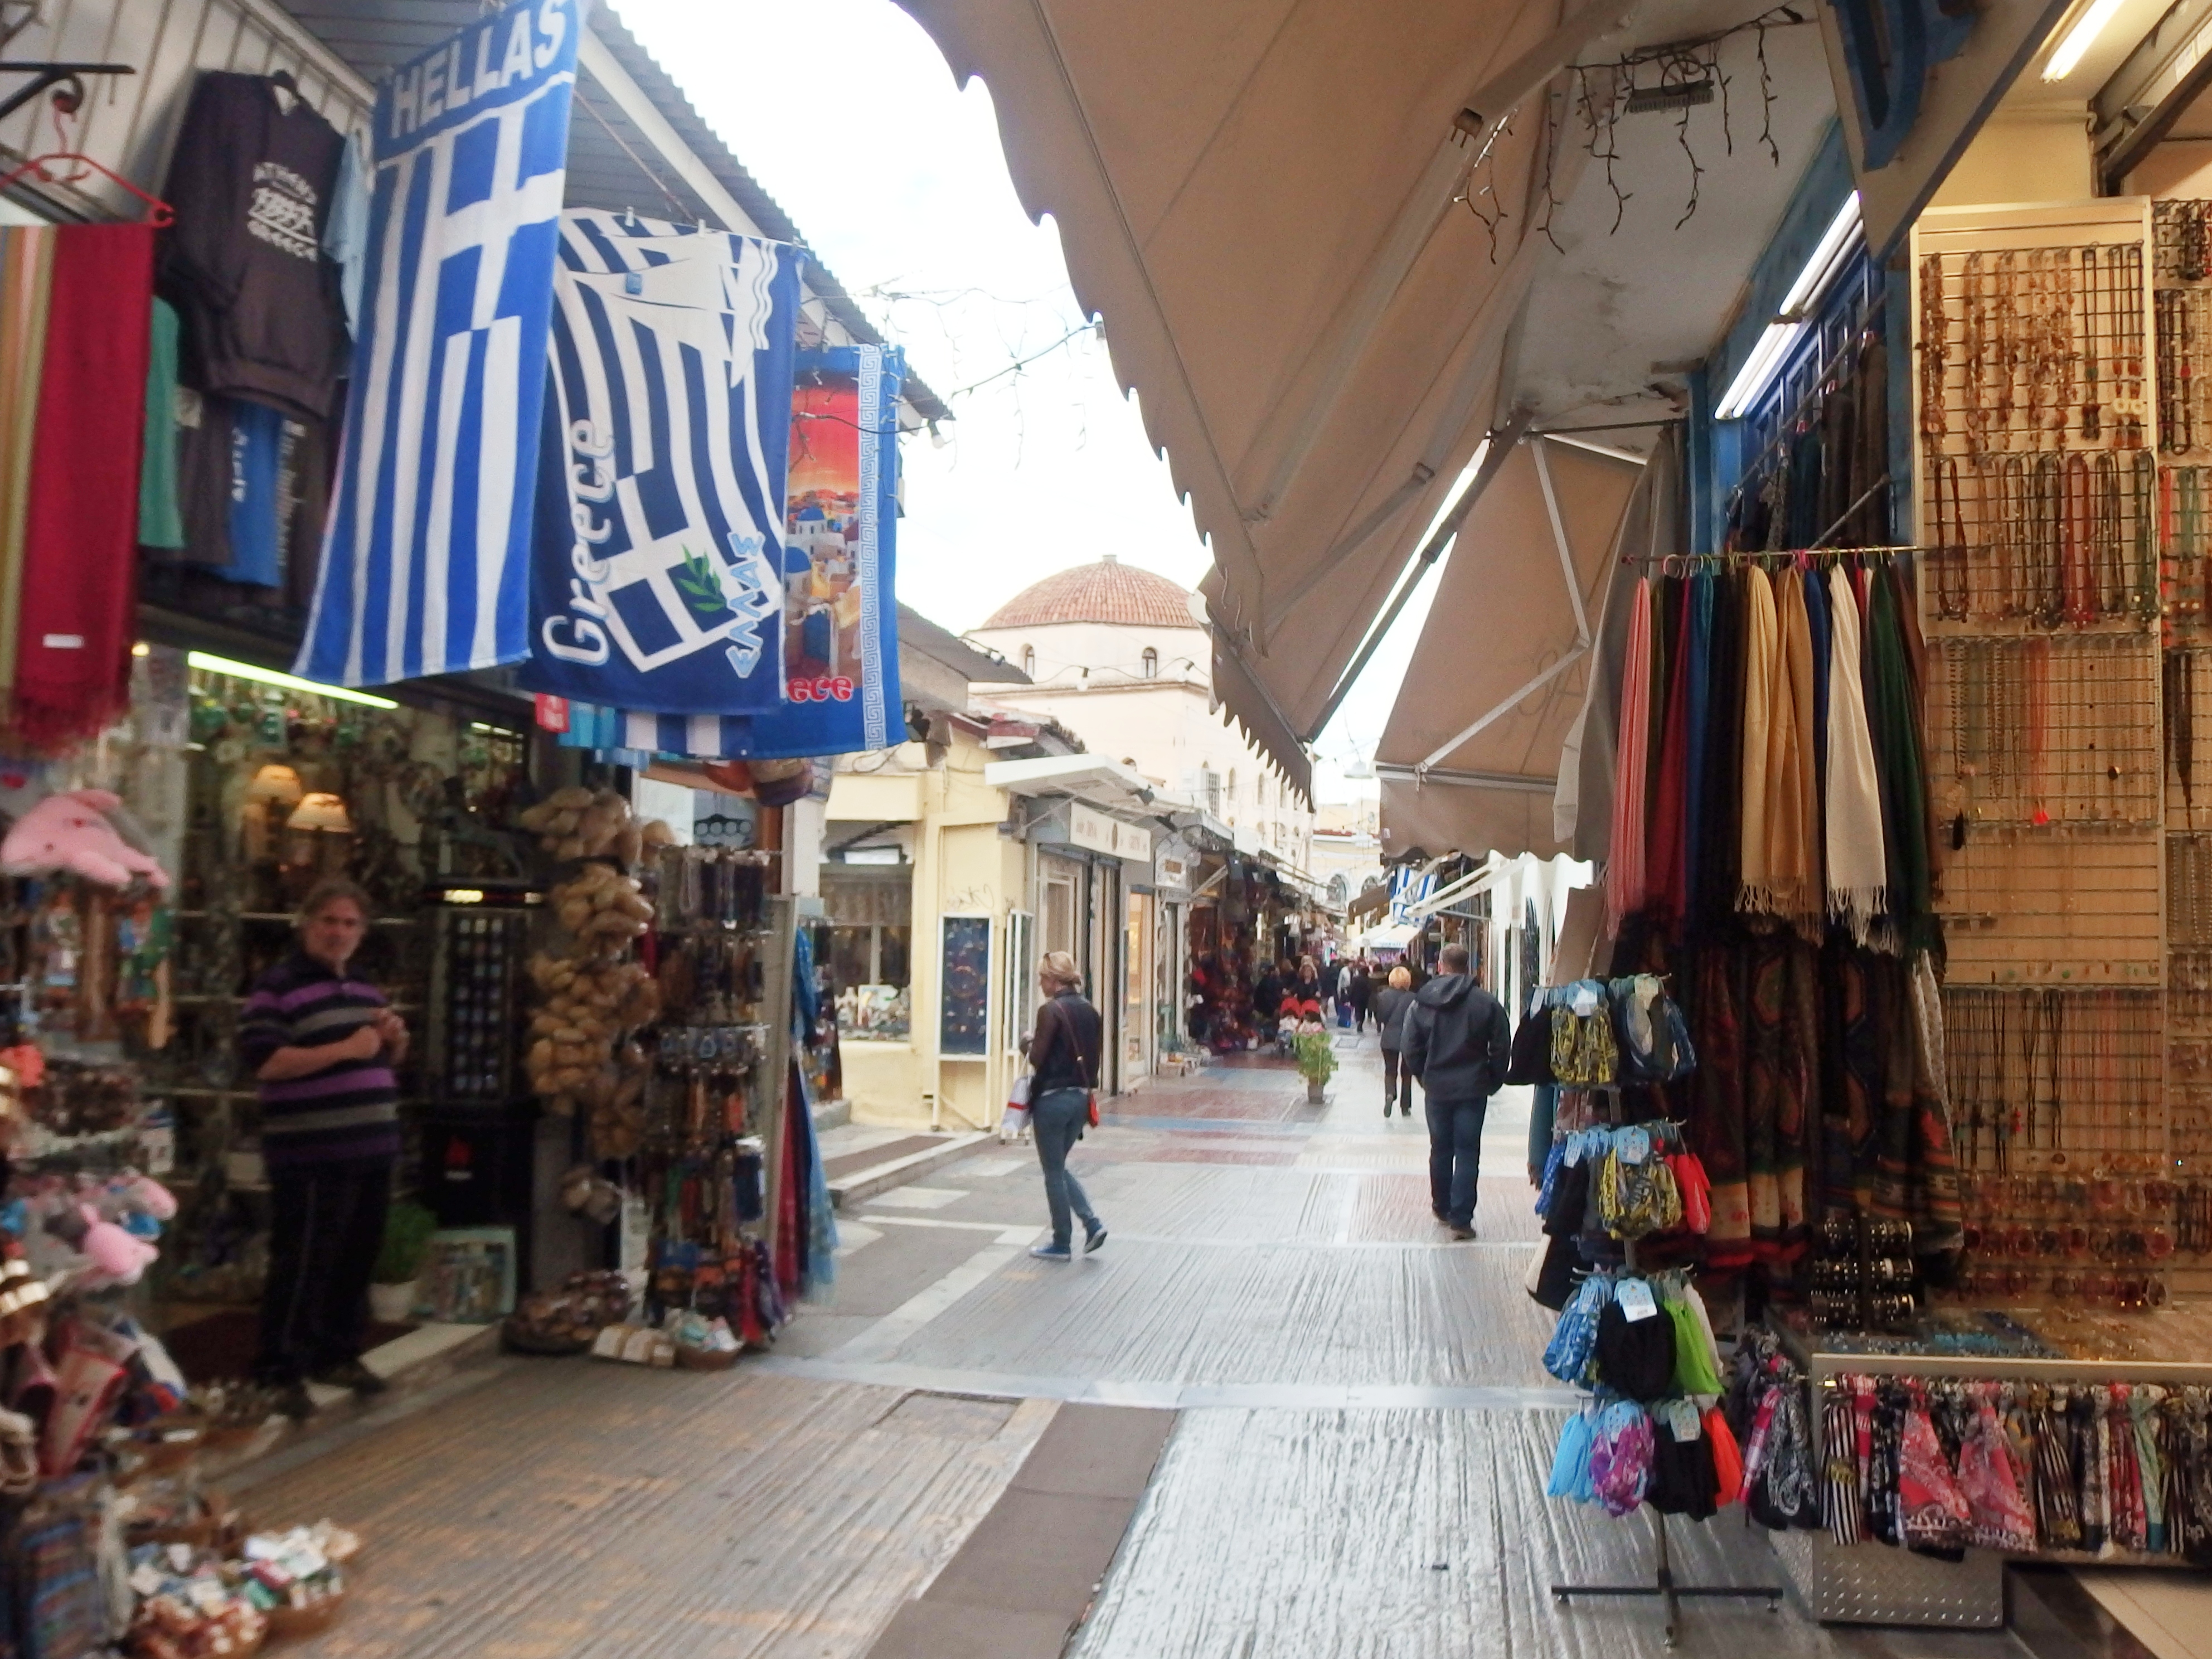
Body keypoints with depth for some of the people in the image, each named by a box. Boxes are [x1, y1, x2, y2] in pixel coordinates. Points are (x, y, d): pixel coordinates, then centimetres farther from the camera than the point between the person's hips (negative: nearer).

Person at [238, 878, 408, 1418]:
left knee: (357, 1260, 15)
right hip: (311, 1155, -8)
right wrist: (346, 1049, -23)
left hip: (373, 1148, 8)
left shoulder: (366, 989, 16)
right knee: (301, 1264, -2)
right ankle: (279, 1371, 8)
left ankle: (337, 1355, 29)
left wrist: (395, 1040, 2)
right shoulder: (278, 987, -8)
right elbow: (263, 1062, -20)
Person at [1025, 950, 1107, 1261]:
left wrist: (1031, 1042, 3)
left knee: (1053, 1171, 5)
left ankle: (1061, 1244, 12)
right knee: (1059, 1165, 21)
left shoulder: (1051, 1011, -15)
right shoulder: (1090, 1012, 7)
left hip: (1053, 1098, -7)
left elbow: (1037, 1058, -16)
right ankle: (1092, 1223, 9)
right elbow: (1093, 1057, 10)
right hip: (1081, 1096, 7)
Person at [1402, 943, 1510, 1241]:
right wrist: (1492, 1082, 8)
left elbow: (1412, 1050, -1)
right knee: (1467, 1152, 3)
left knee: (1440, 1149, 17)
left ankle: (1442, 1208, 29)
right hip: (1472, 1090, -2)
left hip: (1436, 1089, 2)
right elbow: (1502, 1049, -5)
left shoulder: (1421, 1003, -3)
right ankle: (1461, 1219, 0)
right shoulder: (1486, 1003, -8)